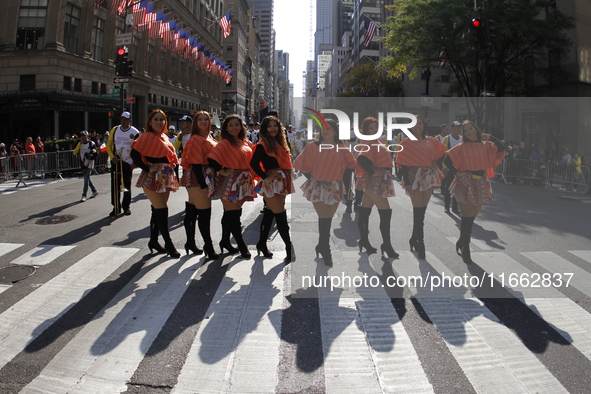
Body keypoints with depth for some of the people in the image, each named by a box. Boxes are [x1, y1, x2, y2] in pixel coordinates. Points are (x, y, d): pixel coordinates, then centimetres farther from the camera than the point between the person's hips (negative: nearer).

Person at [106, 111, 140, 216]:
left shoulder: (134, 132, -4)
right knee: (115, 185, 2)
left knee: (127, 185, 5)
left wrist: (135, 162, -7)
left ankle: (126, 207, 16)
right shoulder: (114, 130, 4)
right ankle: (116, 207, 11)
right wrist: (112, 157, -6)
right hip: (116, 162, 2)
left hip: (128, 163, -2)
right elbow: (109, 145, 8)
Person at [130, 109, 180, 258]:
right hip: (152, 178, -7)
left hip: (166, 177, 7)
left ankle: (153, 241, 23)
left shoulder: (165, 138, 14)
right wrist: (148, 168, -17)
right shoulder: (146, 137, -7)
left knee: (158, 211, 12)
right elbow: (134, 154, -14)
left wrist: (173, 166, 9)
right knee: (162, 211, -9)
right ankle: (169, 244, -2)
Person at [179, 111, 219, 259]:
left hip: (207, 177, 8)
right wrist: (203, 184, -21)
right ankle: (208, 246, -1)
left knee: (192, 212, 14)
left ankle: (190, 243, 22)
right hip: (196, 178, -8)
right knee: (205, 212, -8)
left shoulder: (210, 139, 16)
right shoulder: (195, 139, -10)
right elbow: (196, 163, -16)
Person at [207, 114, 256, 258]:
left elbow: (251, 160, 24)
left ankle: (225, 241, 25)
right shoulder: (224, 143, -9)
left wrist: (250, 176, 12)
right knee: (233, 215, -3)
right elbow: (211, 159, -20)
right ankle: (241, 245, 6)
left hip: (243, 182, 6)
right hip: (230, 183, -6)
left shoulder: (245, 143, 11)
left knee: (231, 214, 13)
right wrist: (223, 172, -14)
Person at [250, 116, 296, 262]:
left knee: (269, 214, 14)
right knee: (281, 217, -6)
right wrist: (265, 176, -15)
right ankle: (290, 250, -2)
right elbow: (254, 163, -18)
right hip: (271, 183, -8)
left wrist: (287, 178, 8)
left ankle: (262, 244, 24)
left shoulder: (280, 142, 15)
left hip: (282, 182, 8)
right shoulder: (263, 144, -8)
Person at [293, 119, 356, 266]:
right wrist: (310, 177, -4)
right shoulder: (313, 147, -2)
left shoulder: (341, 148, 4)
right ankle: (325, 250, 9)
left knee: (328, 218, 8)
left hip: (335, 188, 2)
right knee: (324, 218, -4)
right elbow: (303, 164, 3)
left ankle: (322, 247, 24)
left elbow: (351, 164, 13)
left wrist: (342, 178, 4)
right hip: (318, 186, -2)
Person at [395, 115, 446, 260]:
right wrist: (407, 183, -14)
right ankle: (420, 243, 1)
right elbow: (403, 164, -6)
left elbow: (442, 152, 21)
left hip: (429, 177, 4)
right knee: (418, 211, -6)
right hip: (415, 177, -4)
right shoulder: (406, 143, -1)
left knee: (422, 210, 7)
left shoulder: (430, 141, 9)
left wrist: (434, 164, 3)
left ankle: (414, 239, 22)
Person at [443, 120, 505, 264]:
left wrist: (490, 137, -8)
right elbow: (447, 159, -4)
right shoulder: (462, 147, -3)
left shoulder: (486, 145, 7)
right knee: (467, 217, -2)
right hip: (465, 183, -4)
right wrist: (456, 172, -9)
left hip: (481, 184, 4)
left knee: (472, 217, 10)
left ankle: (461, 243, 28)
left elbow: (501, 148, -5)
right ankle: (465, 250, 9)